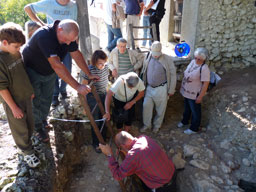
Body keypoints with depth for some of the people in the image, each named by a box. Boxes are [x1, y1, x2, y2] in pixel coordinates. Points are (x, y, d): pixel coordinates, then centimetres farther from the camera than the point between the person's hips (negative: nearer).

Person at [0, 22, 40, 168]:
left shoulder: (16, 51, -4)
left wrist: (30, 90, 15)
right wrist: (14, 107, -16)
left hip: (25, 96, 7)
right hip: (12, 100, -6)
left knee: (30, 124, 21)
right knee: (20, 129, 11)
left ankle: (27, 141, 46)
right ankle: (28, 152, 30)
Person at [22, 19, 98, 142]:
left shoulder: (68, 34, -17)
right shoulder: (45, 36, -40)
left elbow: (76, 54, -9)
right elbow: (57, 65, -47)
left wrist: (89, 75, -13)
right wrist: (77, 87, -49)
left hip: (49, 72, 6)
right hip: (32, 71, -6)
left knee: (46, 99, 17)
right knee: (35, 101, 6)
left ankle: (43, 120, 42)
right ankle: (38, 127, 29)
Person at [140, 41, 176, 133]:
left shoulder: (167, 59, -13)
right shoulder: (147, 58, -1)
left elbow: (173, 75, -8)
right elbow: (144, 72, 11)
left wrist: (171, 90, -7)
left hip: (161, 89, -3)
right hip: (149, 88, 3)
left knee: (160, 109, 11)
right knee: (146, 106, 7)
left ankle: (157, 125, 34)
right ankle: (146, 124, 29)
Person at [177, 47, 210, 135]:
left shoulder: (204, 68, -25)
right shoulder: (193, 61, -1)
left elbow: (205, 84, -23)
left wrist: (200, 96, -20)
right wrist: (182, 86, 15)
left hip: (194, 94, -7)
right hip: (186, 91, 8)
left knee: (195, 111, 13)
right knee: (187, 108, 27)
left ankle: (194, 128, 32)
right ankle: (185, 121, 51)